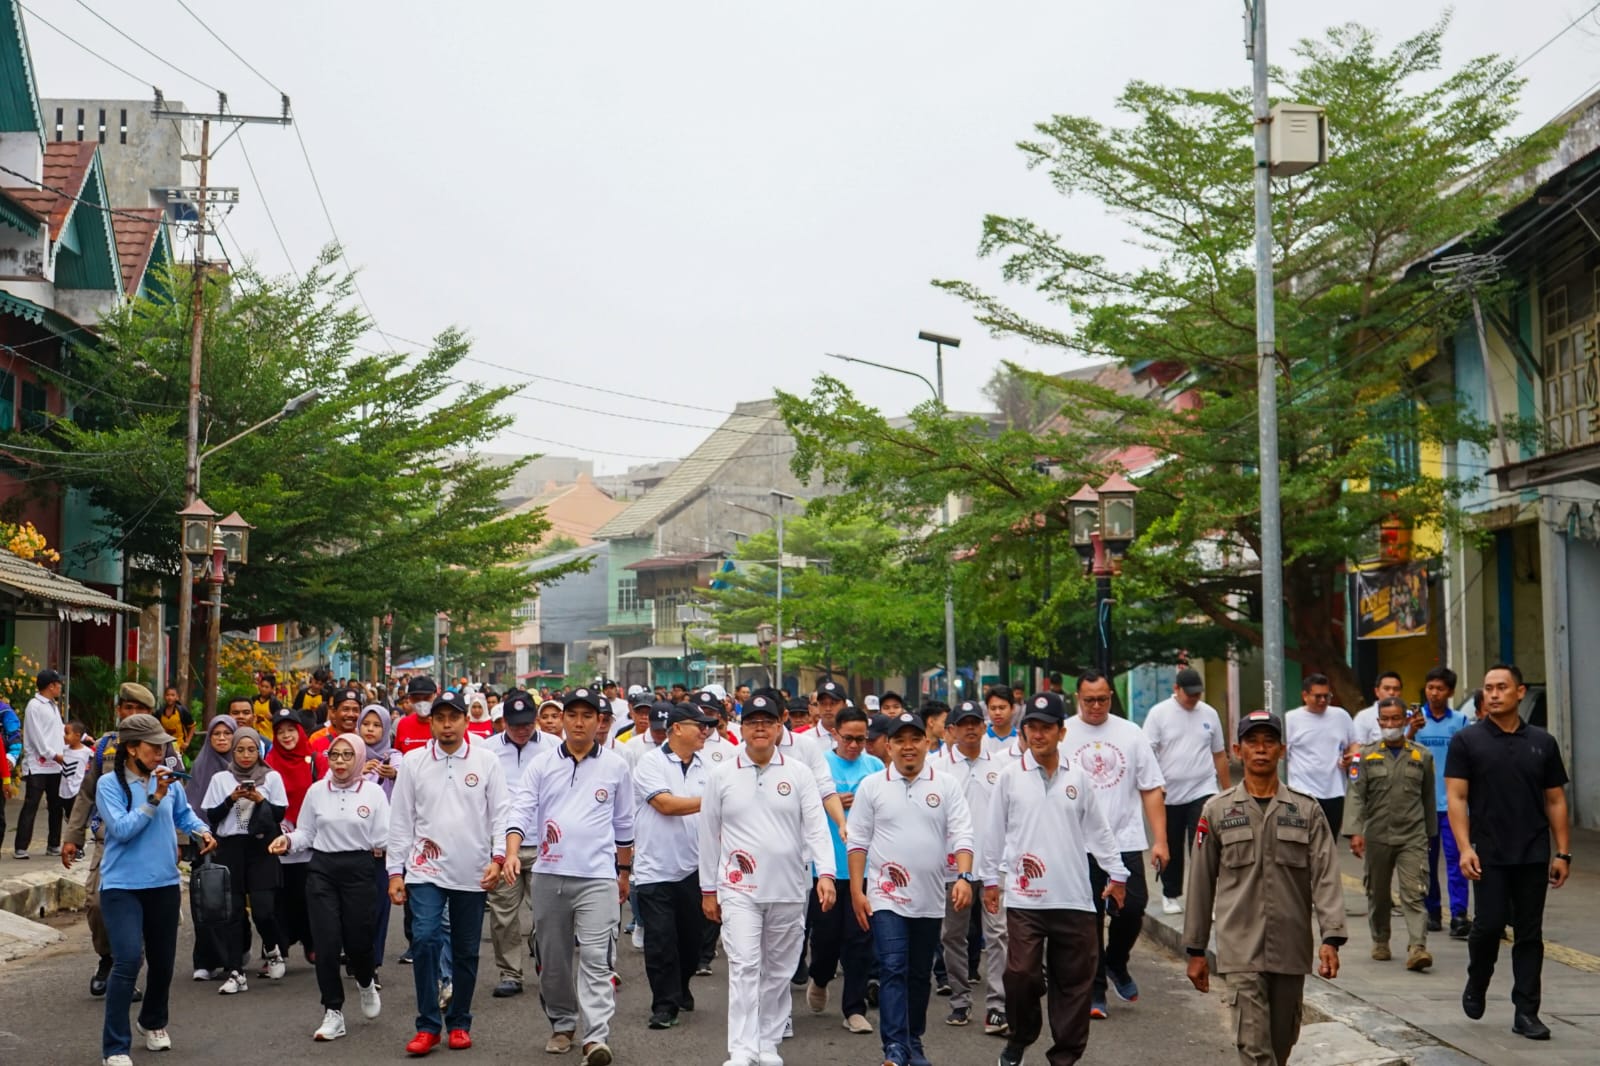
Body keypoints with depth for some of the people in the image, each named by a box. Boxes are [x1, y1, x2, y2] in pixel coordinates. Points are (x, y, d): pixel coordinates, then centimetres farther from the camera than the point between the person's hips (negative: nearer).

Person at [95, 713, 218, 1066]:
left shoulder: (168, 780, -1)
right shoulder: (109, 784, -11)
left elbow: (184, 814, 15)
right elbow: (121, 829, -21)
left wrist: (202, 831, -3)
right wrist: (154, 799, -23)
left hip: (164, 884, 5)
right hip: (122, 887, -5)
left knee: (163, 961, 17)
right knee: (128, 960, -17)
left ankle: (154, 1022, 44)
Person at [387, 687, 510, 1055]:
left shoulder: (486, 761, 0)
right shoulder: (413, 762, 2)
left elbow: (501, 813, 0)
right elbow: (400, 820, 4)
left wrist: (498, 857, -12)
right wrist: (395, 871, 2)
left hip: (472, 873, 0)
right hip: (426, 870, 0)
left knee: (466, 951, 9)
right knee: (425, 940, -14)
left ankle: (460, 1023, 23)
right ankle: (427, 1025, -2)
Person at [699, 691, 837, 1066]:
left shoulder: (799, 773, 3)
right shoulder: (721, 775, 3)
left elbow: (816, 825, -3)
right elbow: (708, 835, 8)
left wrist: (825, 873, -17)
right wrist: (708, 889, 9)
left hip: (789, 890, 1)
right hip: (739, 890, -1)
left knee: (778, 971, 10)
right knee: (744, 967, -11)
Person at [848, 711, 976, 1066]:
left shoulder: (946, 786, 3)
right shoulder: (872, 786, 2)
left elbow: (961, 836, -3)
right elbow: (858, 841, 3)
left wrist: (964, 876, -17)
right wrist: (856, 891, -3)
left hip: (930, 899, 2)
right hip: (886, 895, -2)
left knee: (920, 975, 12)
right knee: (893, 970, -11)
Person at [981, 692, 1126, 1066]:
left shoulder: (1078, 778, 7)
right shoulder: (1009, 776, 1)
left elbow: (1098, 830, 14)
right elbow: (994, 832, 7)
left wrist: (1116, 874, 15)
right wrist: (989, 879, 7)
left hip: (1074, 898, 2)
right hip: (1024, 897, -2)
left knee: (1074, 980, 6)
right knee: (1021, 975, -6)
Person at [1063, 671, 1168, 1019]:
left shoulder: (1130, 734, 5)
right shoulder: (1062, 735, -1)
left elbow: (1152, 789, 6)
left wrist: (1159, 840, -1)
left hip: (1126, 841, 1)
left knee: (1132, 909, -3)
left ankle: (1116, 964, 26)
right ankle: (1094, 992, 16)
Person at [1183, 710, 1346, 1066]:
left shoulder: (1307, 810, 3)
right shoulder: (1217, 810, 2)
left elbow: (1326, 877, -4)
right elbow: (1201, 883, 6)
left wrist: (1331, 938, -16)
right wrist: (1195, 949, 6)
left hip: (1292, 949, 2)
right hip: (1241, 951, -2)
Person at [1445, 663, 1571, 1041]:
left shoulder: (1542, 742, 8)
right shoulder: (1467, 741, 0)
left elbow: (1555, 801, 11)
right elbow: (1456, 798, -4)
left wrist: (1563, 853, 5)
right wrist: (1464, 848, -14)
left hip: (1534, 855, 3)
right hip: (1489, 856, -2)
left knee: (1530, 933, 5)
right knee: (1489, 924, -7)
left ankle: (1526, 1012, 11)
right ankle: (1476, 984, 21)